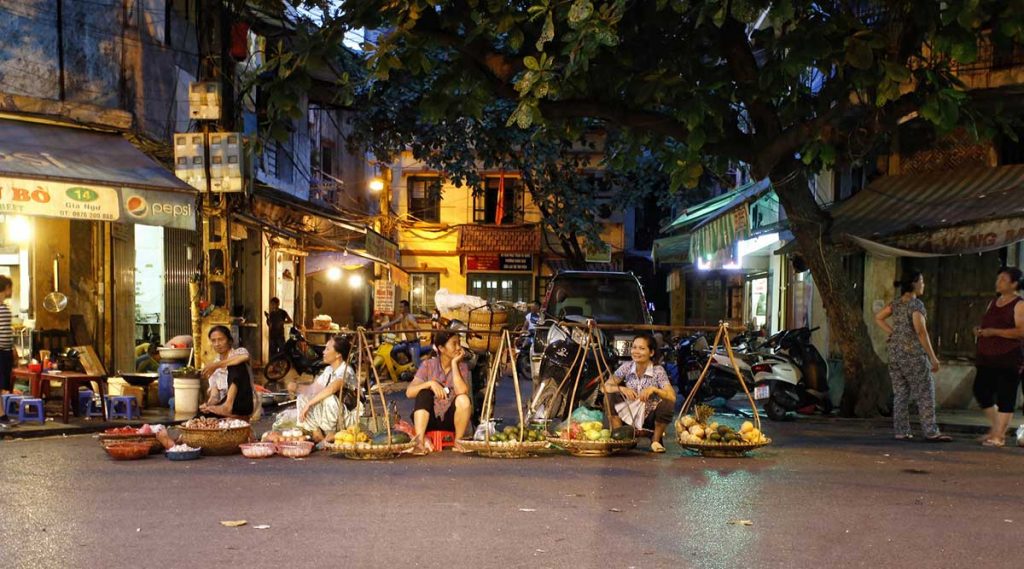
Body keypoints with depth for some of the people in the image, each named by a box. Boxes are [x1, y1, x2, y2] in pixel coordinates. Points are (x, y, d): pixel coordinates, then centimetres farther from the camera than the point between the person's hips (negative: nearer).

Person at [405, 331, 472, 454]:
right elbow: (409, 392, -14)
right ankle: (420, 442, -31)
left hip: (450, 420, 0)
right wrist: (430, 383, -29)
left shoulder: (462, 367, -4)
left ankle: (458, 441, -9)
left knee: (464, 399, -28)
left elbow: (462, 392, -23)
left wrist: (454, 363, -20)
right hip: (429, 419, 0)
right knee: (424, 393, -27)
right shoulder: (428, 365, -5)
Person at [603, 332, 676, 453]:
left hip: (650, 420, -1)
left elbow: (672, 397, -24)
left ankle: (656, 440, -3)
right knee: (611, 396, -21)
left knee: (667, 404, -30)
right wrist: (622, 389, -29)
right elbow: (605, 386, -11)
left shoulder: (658, 371, -15)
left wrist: (654, 389, -39)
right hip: (628, 416, 2)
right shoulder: (626, 367, -9)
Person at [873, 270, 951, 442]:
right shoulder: (916, 304, -13)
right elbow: (921, 332, -19)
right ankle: (931, 432, 0)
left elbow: (878, 318, 15)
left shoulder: (896, 303, 9)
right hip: (913, 354, -7)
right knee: (925, 394, -1)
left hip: (895, 353, 7)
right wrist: (933, 357, -15)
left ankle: (901, 431, 10)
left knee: (900, 394, 9)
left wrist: (893, 333, 10)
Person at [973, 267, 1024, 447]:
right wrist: (980, 331, 6)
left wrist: (994, 331, -22)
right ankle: (996, 427, 25)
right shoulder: (993, 303, 17)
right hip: (987, 358, 8)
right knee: (981, 391, 8)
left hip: (1008, 360, -8)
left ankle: (998, 436, 1)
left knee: (1005, 397, -4)